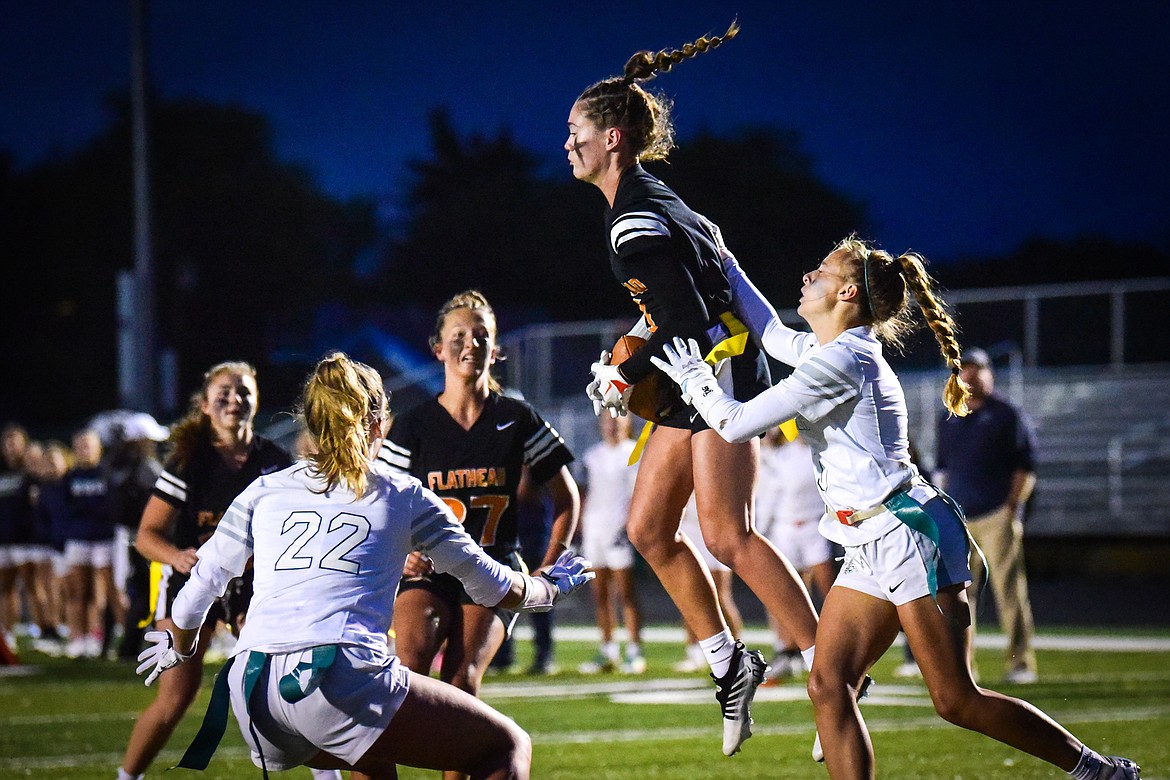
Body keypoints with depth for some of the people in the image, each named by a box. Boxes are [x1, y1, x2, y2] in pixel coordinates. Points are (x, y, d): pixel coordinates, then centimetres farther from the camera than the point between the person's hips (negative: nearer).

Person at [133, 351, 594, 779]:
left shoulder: (265, 491, 21)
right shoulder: (404, 496, 14)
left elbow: (199, 588, 26)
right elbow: (489, 586, 23)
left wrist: (179, 649, 47)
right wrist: (550, 587, 44)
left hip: (250, 691, 5)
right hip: (342, 680, -5)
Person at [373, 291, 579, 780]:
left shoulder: (516, 420, 5)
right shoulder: (413, 426, 4)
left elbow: (566, 496, 14)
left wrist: (549, 567, 5)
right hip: (427, 571, 0)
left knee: (460, 678, -25)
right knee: (410, 658, -31)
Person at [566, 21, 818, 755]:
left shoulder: (635, 220, -18)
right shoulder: (643, 203, 13)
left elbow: (687, 318, -23)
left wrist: (628, 379, -13)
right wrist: (628, 358, 16)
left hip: (722, 367, -10)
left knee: (727, 535, -15)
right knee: (649, 529, 8)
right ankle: (730, 663, 14)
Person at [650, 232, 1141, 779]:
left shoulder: (838, 362, -15)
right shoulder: (830, 349, 13)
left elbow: (735, 424, -12)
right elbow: (772, 334, 36)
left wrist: (694, 379, 5)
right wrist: (724, 266, 38)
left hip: (912, 533, -10)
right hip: (872, 548, 10)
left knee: (956, 701, -11)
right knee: (828, 687, -3)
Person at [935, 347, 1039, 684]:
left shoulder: (1008, 415, 3)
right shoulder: (949, 421, 19)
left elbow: (1026, 467, 0)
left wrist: (1012, 508, -9)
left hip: (997, 517, -5)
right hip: (956, 520, 5)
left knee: (1009, 589, -8)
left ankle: (1020, 662, -6)